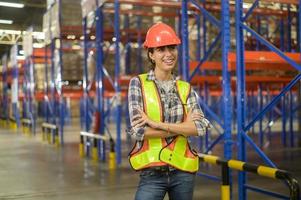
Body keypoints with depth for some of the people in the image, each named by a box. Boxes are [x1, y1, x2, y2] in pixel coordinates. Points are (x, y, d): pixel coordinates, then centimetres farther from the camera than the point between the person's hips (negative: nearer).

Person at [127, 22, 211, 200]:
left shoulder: (185, 88, 5)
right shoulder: (138, 83, -4)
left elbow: (201, 127, -10)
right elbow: (138, 130, -15)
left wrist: (158, 124, -18)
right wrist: (183, 127, -12)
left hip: (183, 172, 3)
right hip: (152, 173, -3)